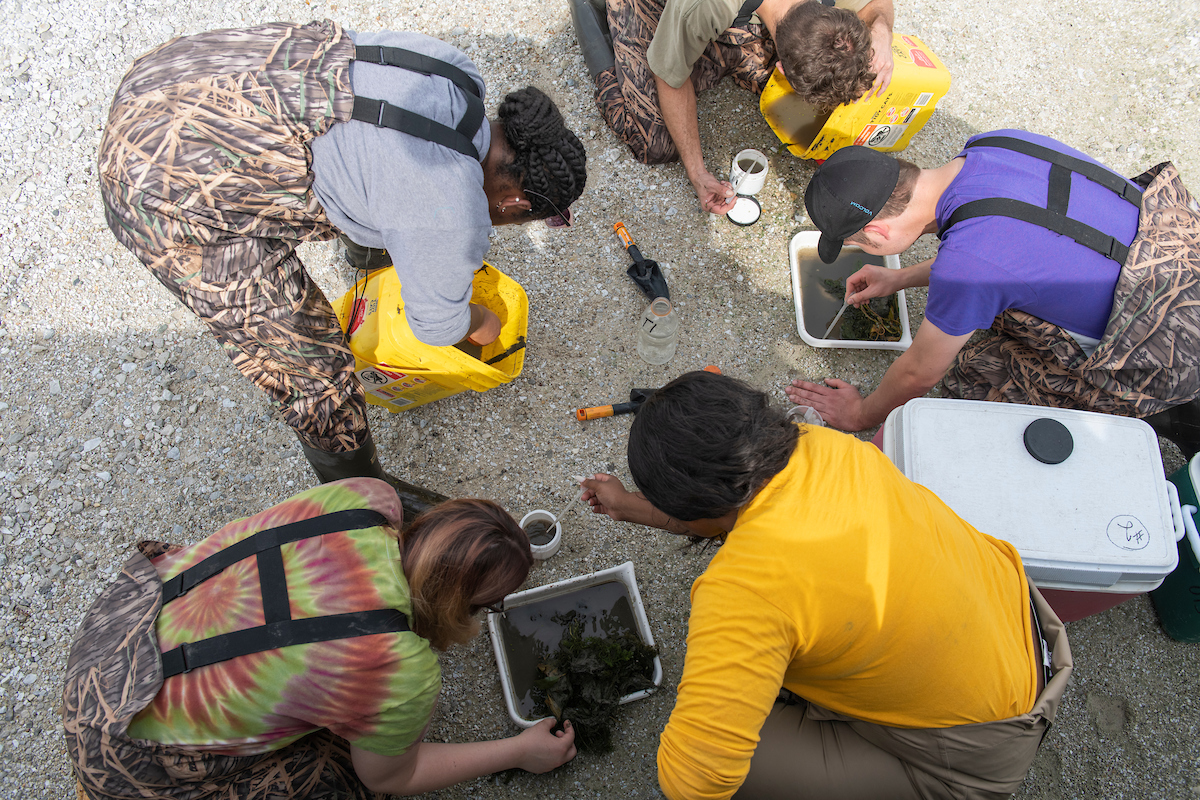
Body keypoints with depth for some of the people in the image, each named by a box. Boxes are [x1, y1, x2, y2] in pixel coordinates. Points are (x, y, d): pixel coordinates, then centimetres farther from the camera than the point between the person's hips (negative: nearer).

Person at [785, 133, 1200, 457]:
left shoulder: (964, 263, -31)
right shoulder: (991, 143, -8)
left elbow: (919, 374, -12)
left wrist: (861, 413, 7)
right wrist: (901, 278, 20)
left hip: (1164, 353, -8)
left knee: (972, 374, 2)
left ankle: (1159, 414, 7)